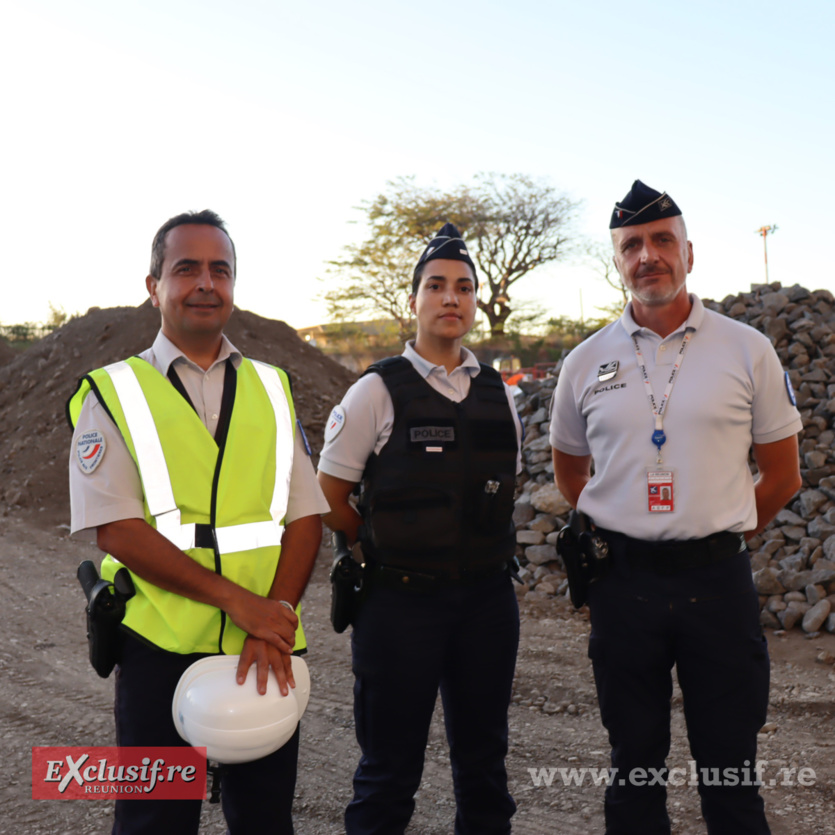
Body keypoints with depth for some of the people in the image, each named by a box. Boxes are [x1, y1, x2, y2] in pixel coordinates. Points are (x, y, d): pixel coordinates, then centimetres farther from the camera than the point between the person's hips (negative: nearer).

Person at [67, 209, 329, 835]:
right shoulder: (113, 394, -1)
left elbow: (306, 517, 3)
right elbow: (117, 530, -11)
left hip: (268, 651, 3)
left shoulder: (272, 390, 9)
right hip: (161, 649, -3)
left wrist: (276, 614, -13)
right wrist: (240, 601, -18)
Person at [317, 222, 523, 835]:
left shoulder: (499, 393, 7)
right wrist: (389, 550, 4)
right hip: (402, 601, -4)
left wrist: (480, 553, 10)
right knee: (390, 769, 9)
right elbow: (330, 498, -1)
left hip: (488, 596, 4)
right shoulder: (377, 392, -6)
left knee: (484, 762, 17)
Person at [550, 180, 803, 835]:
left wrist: (716, 535, 9)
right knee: (635, 762, 14)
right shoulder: (586, 363, 3)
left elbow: (782, 478, 7)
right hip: (623, 579, 1)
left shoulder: (747, 351, 0)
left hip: (717, 578, -1)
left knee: (731, 769, 8)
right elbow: (571, 474, 17)